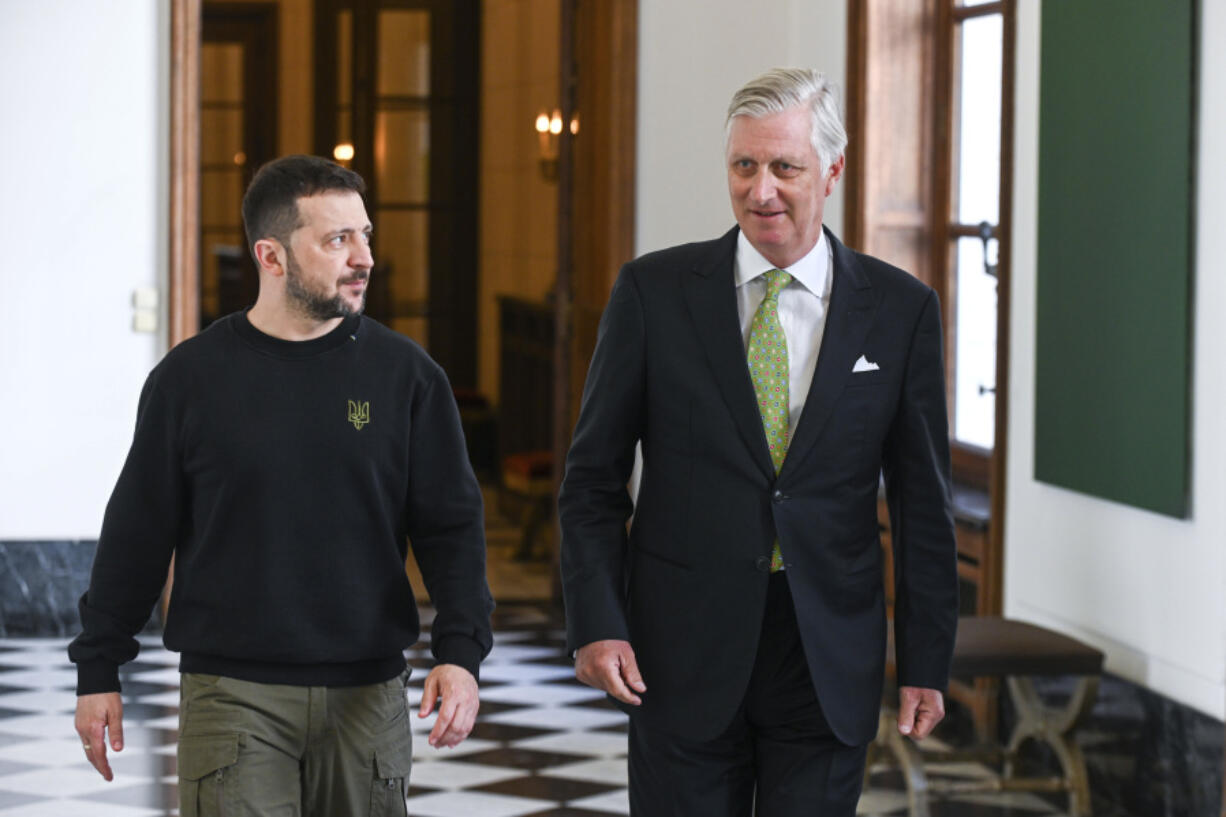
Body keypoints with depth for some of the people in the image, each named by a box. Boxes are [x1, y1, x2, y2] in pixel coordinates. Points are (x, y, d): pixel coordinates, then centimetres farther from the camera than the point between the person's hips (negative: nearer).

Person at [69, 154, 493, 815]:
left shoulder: (406, 374, 3)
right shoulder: (191, 377, 1)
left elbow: (451, 525, 3)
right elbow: (137, 532, 7)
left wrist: (460, 652, -11)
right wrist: (98, 669, 8)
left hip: (368, 695, 2)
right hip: (232, 696, -2)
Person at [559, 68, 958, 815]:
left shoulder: (901, 310, 2)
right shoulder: (653, 292, 0)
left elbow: (923, 501, 5)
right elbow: (593, 478, 3)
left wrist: (927, 662, 2)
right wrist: (596, 624, -7)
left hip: (830, 661, 1)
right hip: (684, 654, 0)